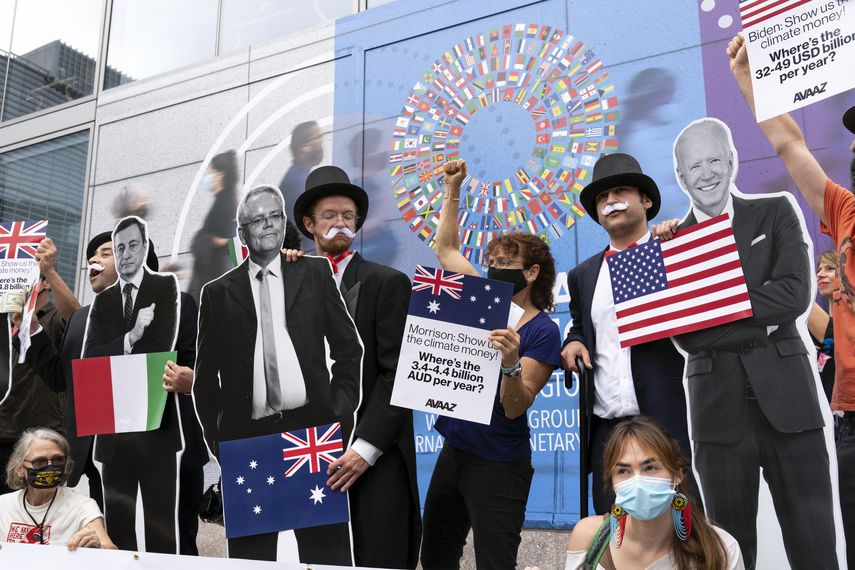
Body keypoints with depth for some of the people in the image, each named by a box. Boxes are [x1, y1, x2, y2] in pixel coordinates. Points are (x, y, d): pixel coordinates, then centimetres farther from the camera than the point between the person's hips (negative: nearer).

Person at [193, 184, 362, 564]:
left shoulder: (315, 273, 8)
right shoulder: (218, 292, 9)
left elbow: (348, 347, 9)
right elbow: (205, 374, 10)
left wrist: (340, 411, 0)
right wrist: (215, 437, 3)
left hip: (312, 429, 0)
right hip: (246, 438, 1)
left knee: (326, 548, 2)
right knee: (250, 552, 7)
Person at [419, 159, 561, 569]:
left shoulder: (542, 330, -14)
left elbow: (515, 408, -19)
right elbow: (446, 249, 14)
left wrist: (511, 363, -37)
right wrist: (452, 188, 11)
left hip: (498, 465, -7)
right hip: (454, 453, 7)